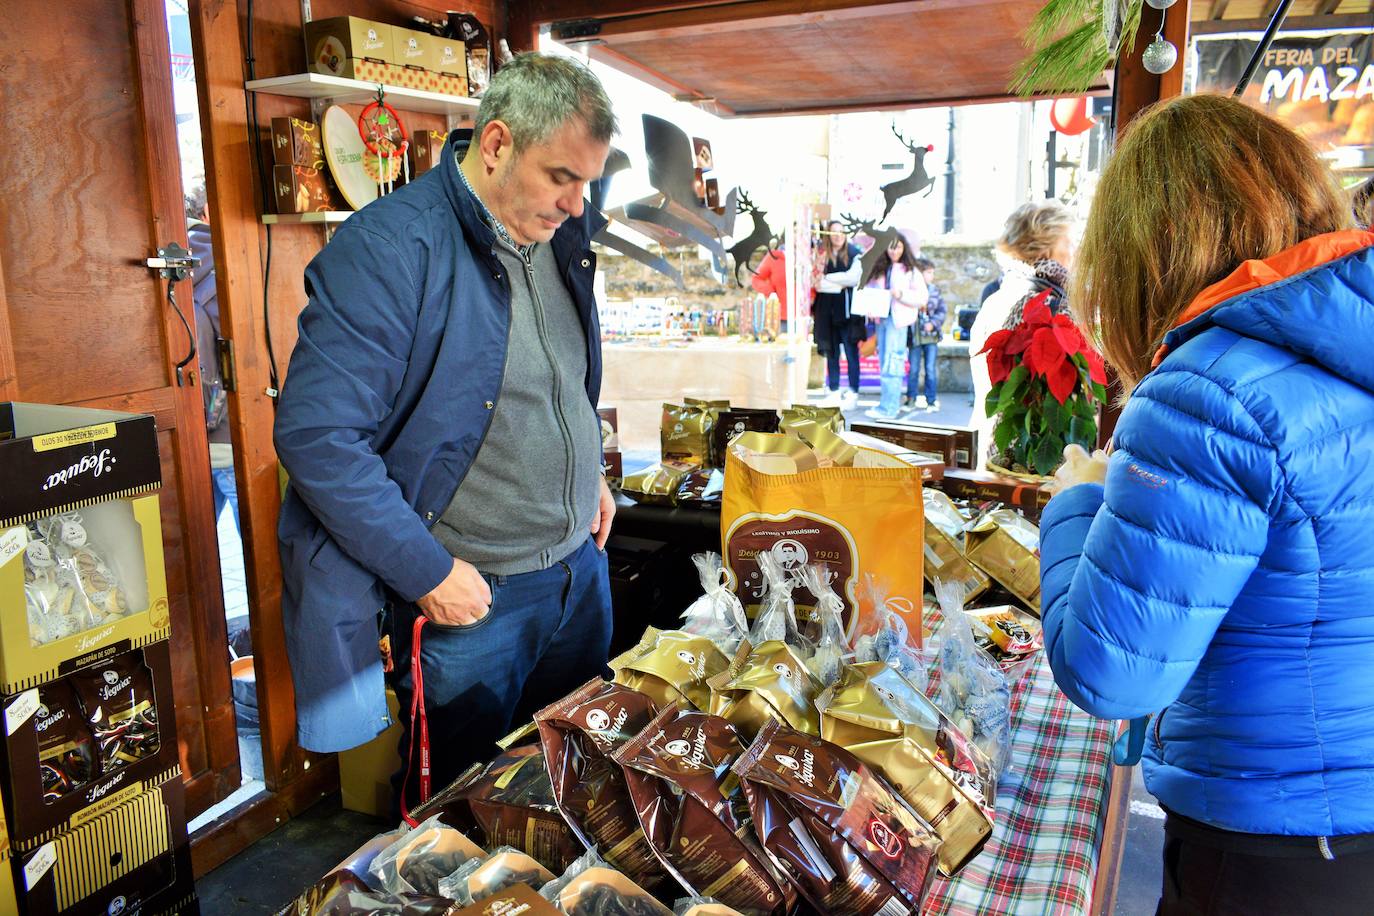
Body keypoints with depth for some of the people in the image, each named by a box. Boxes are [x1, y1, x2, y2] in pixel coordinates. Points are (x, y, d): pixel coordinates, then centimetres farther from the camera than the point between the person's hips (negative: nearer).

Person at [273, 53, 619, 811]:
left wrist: (589, 475, 10)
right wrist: (426, 570, -23)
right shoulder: (388, 247, -21)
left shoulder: (558, 240, 4)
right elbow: (316, 435, -25)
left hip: (582, 568, 7)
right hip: (465, 593, -7)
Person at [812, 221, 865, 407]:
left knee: (851, 352, -1)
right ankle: (834, 392, 14)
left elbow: (854, 278, -11)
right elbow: (817, 283, 2)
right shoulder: (822, 254, 8)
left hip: (847, 309, -3)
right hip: (827, 309, 3)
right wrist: (840, 284, -9)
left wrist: (827, 278, -7)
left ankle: (853, 392, 4)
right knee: (831, 352, 8)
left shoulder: (855, 254, 0)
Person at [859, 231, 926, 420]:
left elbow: (922, 298, -3)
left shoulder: (910, 270, 0)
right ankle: (893, 403, 17)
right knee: (884, 361, 9)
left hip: (899, 319, -6)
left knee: (891, 363, -11)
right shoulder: (879, 269, 15)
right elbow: (868, 288, 18)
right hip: (881, 318, 6)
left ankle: (888, 408, -13)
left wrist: (901, 294, -16)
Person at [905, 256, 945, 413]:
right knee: (914, 369, 7)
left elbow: (942, 310, 4)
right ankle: (911, 399, 19)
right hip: (915, 335, -2)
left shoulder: (935, 290, 5)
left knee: (931, 369, 4)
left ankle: (932, 400, 12)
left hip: (931, 336, 2)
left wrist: (933, 323, -9)